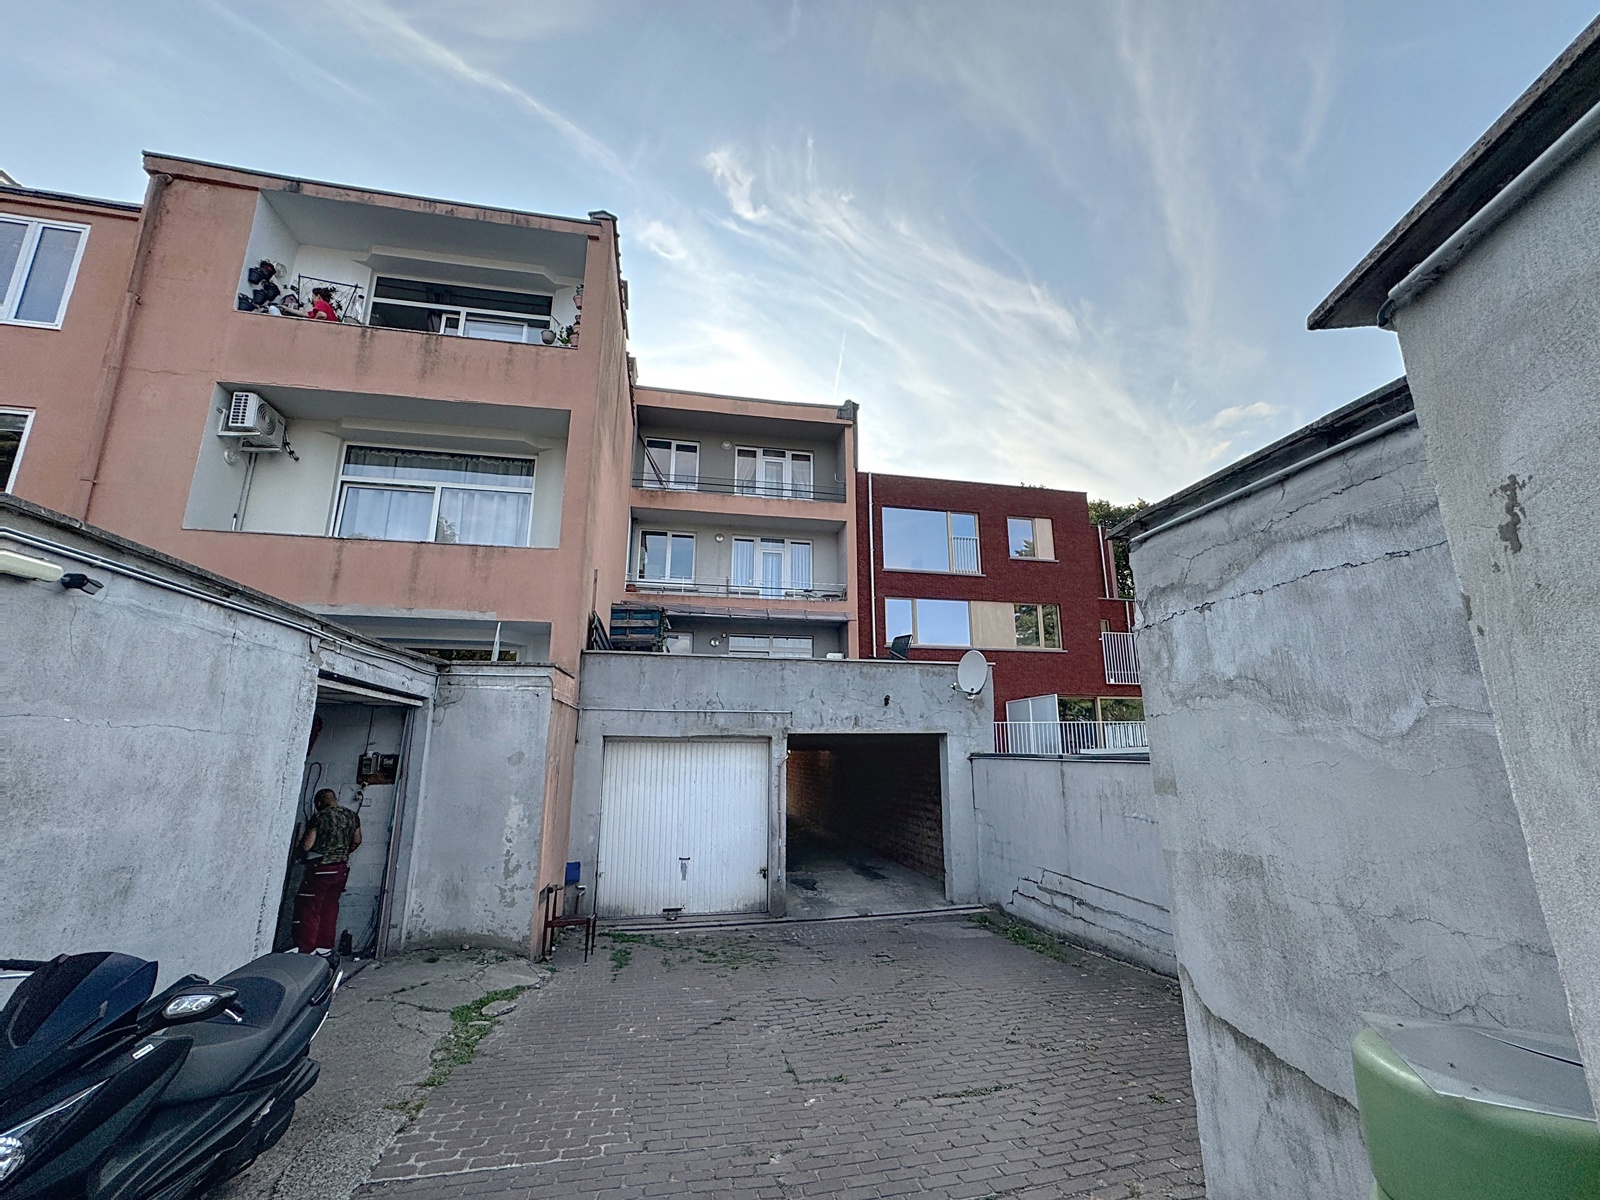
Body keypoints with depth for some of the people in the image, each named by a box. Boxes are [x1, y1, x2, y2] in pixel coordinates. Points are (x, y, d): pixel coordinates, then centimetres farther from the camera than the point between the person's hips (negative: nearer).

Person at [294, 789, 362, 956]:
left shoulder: (319, 818, -13)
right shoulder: (352, 816, 5)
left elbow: (306, 846, -12)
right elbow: (357, 841, 15)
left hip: (320, 869, -6)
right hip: (342, 869, 6)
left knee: (308, 909, 4)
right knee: (330, 907, 15)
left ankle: (306, 950, 5)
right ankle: (325, 946, 20)